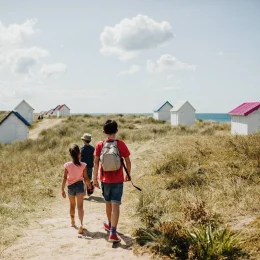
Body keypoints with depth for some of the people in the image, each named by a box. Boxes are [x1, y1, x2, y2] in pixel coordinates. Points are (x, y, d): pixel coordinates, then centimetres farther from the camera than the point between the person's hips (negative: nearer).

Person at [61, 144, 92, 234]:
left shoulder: (67, 165, -8)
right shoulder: (83, 165, -8)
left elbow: (65, 178, -8)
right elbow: (86, 178, -3)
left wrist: (62, 189, -3)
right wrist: (89, 186, 14)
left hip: (70, 186, 2)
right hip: (80, 186, -2)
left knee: (72, 205, 22)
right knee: (80, 206, -7)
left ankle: (73, 222, 41)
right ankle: (81, 223, -27)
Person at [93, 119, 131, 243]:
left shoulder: (100, 145, -4)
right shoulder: (121, 144, -8)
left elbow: (96, 163, -3)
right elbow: (128, 161, -3)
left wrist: (95, 178, 4)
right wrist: (128, 175, 12)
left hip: (105, 179, 3)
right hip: (118, 180, -2)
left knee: (108, 203, 20)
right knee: (115, 205, -4)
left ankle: (110, 225, 41)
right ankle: (113, 233, -11)